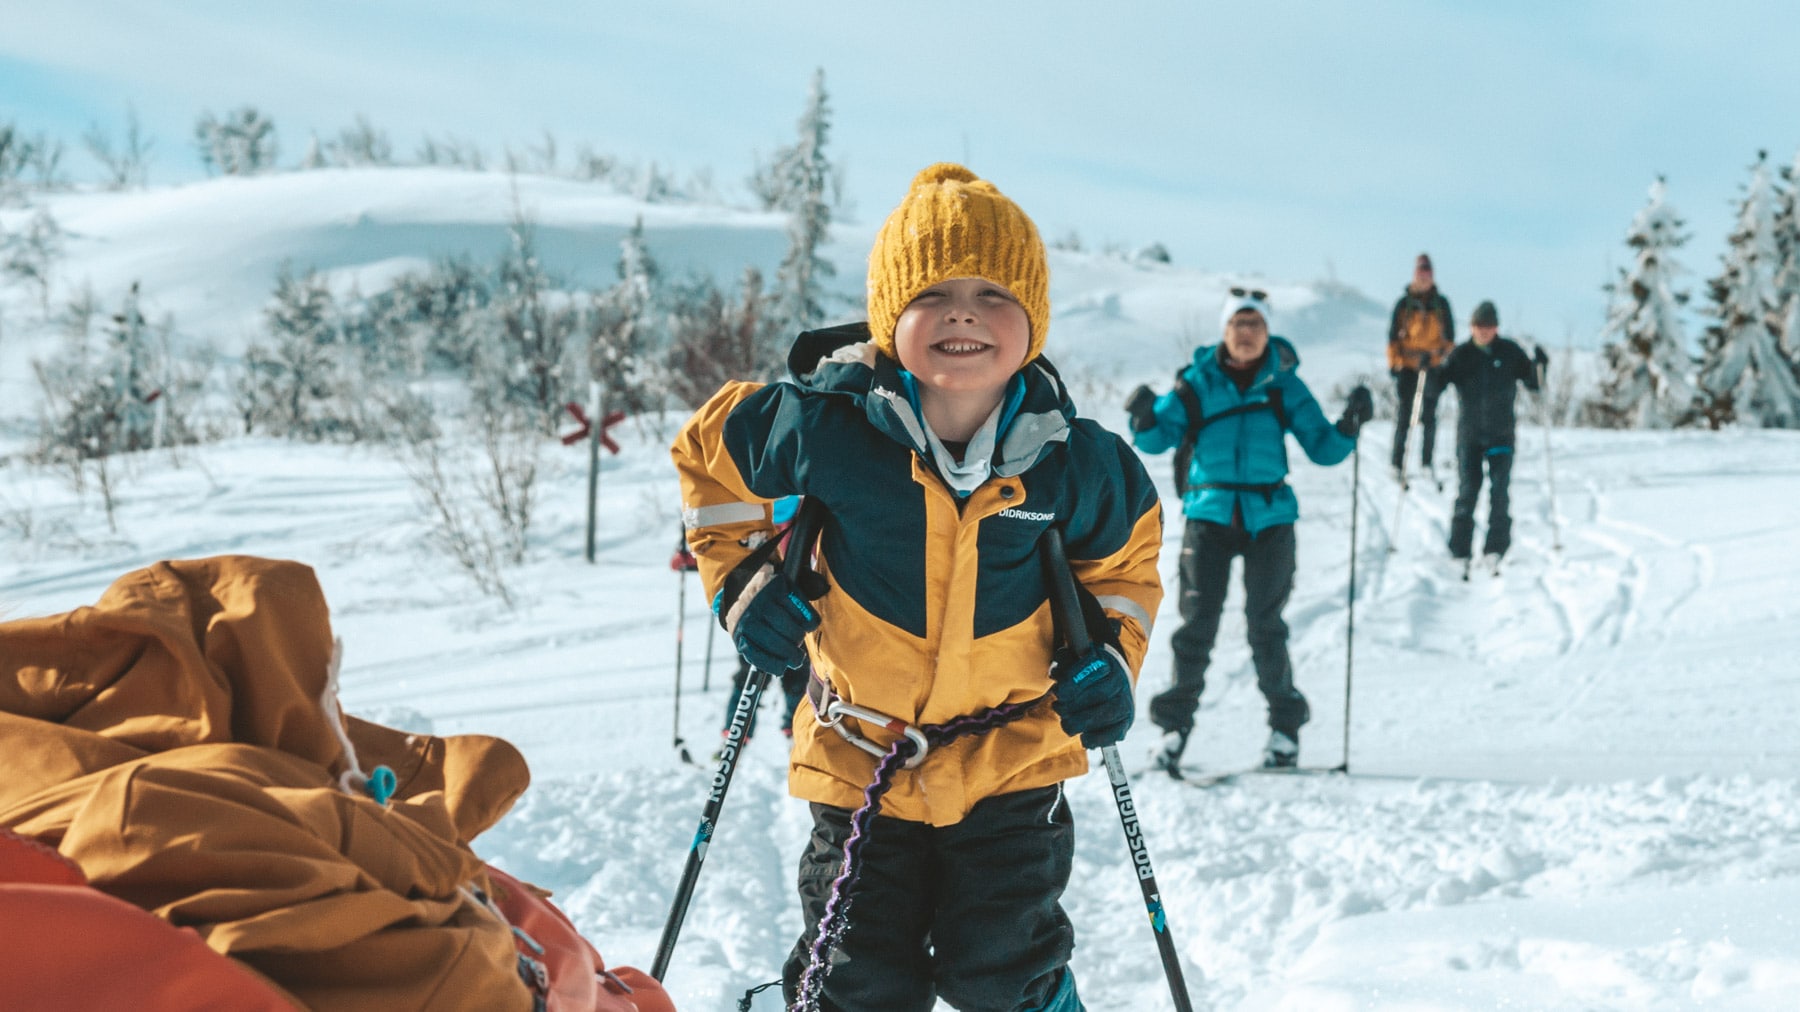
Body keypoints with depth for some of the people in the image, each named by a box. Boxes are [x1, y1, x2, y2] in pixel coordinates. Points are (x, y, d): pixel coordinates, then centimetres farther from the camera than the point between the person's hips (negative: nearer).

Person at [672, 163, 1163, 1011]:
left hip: (1010, 758, 0)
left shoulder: (1073, 463, -11)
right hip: (860, 759, 0)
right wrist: (741, 579, -5)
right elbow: (708, 451, 3)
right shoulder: (821, 430, -17)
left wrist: (1109, 654, -5)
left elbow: (1123, 558, 10)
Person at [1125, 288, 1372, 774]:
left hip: (1269, 516, 0)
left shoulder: (1284, 385, 5)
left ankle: (1285, 725, 11)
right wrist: (1145, 419, -18)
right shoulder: (1198, 382, 5)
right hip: (1210, 513, 0)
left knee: (1265, 623, -1)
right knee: (1198, 620, -5)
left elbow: (1322, 447, 6)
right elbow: (1159, 438, 4)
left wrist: (1349, 426, -12)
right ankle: (1177, 720, 6)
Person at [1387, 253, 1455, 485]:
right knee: (1404, 415, -3)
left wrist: (1446, 356, 3)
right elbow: (1393, 335, 4)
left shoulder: (1441, 304, 5)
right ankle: (1398, 464, 1)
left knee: (1429, 416, 7)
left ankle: (1427, 462, 16)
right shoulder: (1404, 304, 0)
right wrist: (1393, 361, -2)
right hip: (1407, 365, -2)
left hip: (1433, 364, 2)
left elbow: (1449, 335, 12)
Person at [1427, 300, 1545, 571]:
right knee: (1467, 491, -3)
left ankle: (1495, 550, 3)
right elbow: (1437, 385, -1)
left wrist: (1538, 366, -14)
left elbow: (1533, 385, 4)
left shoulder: (1510, 352, 2)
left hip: (1501, 434, 0)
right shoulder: (1461, 354, 1)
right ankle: (1460, 552, 3)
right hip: (1469, 434, 0)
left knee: (1499, 492, -4)